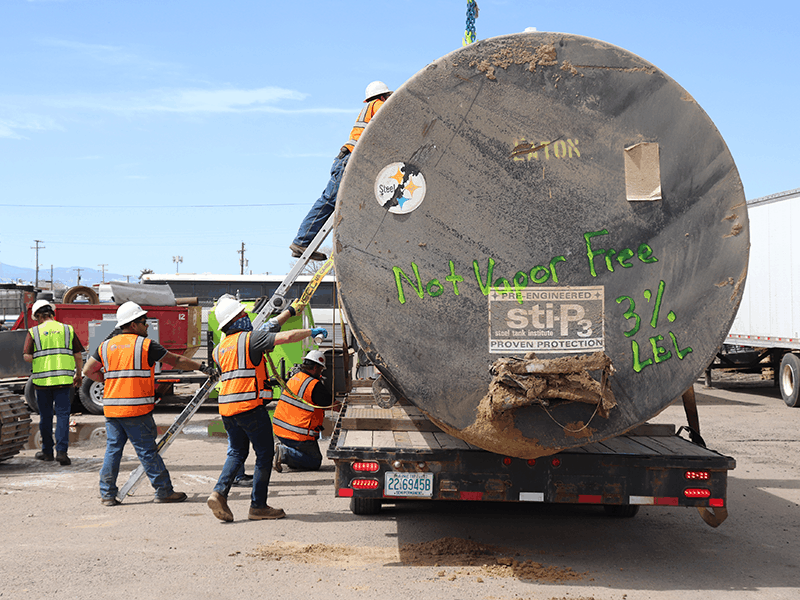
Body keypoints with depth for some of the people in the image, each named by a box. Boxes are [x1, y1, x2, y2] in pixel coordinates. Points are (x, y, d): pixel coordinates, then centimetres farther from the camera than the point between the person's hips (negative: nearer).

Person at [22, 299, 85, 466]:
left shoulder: (34, 332, 2)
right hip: (64, 379, 0)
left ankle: (47, 451, 22)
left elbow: (27, 357, -6)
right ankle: (61, 451, -10)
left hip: (42, 379, 0)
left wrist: (38, 360, 15)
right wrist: (78, 375, 19)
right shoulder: (68, 329, 6)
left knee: (45, 416, 11)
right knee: (62, 415, 1)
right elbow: (78, 356, 6)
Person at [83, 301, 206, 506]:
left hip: (111, 408, 5)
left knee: (113, 449, 11)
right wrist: (201, 367, 14)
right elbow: (176, 360, 3)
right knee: (147, 451, 0)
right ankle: (164, 491, 8)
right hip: (136, 409, -5)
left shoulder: (106, 346, 11)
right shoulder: (145, 345, -4)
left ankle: (107, 493, 12)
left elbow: (88, 371, 14)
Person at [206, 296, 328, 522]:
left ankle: (219, 493, -1)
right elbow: (287, 337, -12)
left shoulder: (219, 349, 14)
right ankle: (258, 506, 7)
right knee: (264, 454, 5)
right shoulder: (251, 338, -7)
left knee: (237, 452, 18)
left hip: (227, 407, 7)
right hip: (250, 406, -7)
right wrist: (311, 332, 3)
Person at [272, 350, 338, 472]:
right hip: (297, 436, -9)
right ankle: (285, 453, -14)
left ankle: (283, 446, 11)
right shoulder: (315, 385, -17)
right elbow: (332, 405, -8)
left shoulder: (294, 378, 8)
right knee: (315, 462, 5)